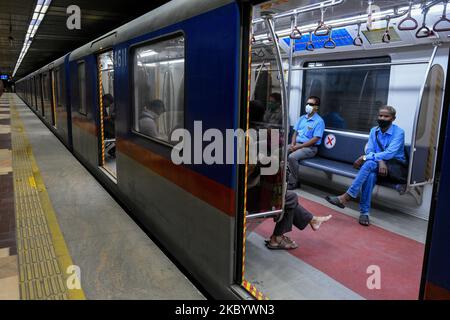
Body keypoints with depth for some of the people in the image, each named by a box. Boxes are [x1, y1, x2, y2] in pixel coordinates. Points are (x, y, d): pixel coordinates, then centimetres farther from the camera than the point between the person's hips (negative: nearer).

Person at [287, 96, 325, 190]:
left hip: (310, 148, -7)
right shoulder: (302, 118, 13)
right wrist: (293, 144, -6)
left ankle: (293, 182, -16)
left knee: (292, 157, -32)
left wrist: (298, 147, -18)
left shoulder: (319, 121, -9)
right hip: (297, 144, 7)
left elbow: (315, 139, -16)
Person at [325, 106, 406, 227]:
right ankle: (364, 211, -33)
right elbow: (369, 150, -4)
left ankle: (346, 197, -38)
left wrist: (364, 158, -27)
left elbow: (390, 153, -23)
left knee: (369, 164, -35)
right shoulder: (374, 131, 7)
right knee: (370, 174, -35)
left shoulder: (399, 132, -10)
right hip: (377, 164, 4)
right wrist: (380, 161, -26)